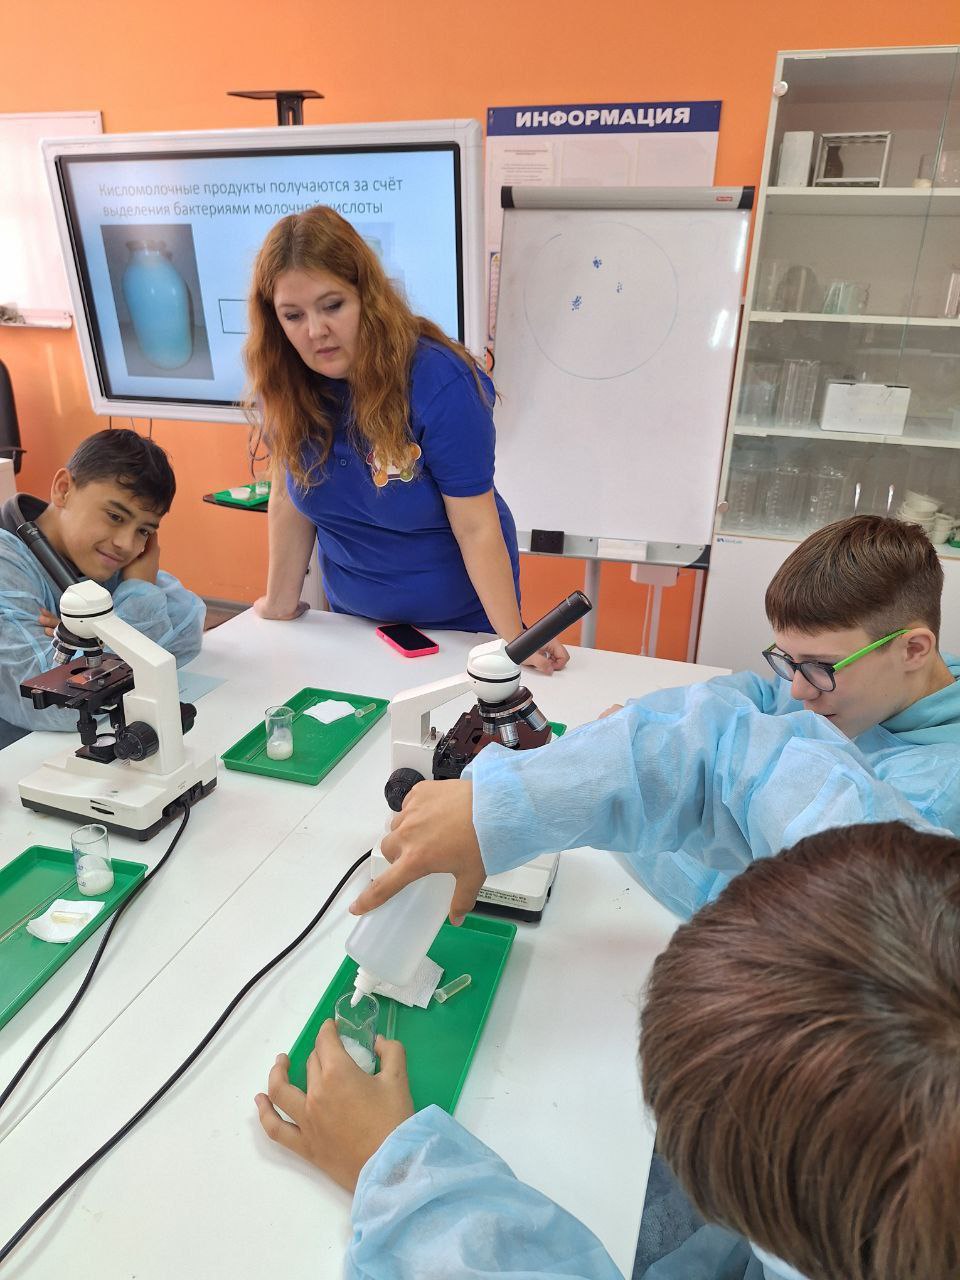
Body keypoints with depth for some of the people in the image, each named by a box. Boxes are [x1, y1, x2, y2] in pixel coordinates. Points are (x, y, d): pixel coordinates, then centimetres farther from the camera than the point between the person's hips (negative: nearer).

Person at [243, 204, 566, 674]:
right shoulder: (283, 382, -12)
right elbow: (289, 499, -2)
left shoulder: (439, 381, -25)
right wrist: (280, 603, 1)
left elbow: (477, 528, -24)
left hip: (459, 620, -4)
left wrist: (514, 639, -25)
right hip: (353, 617, 4)